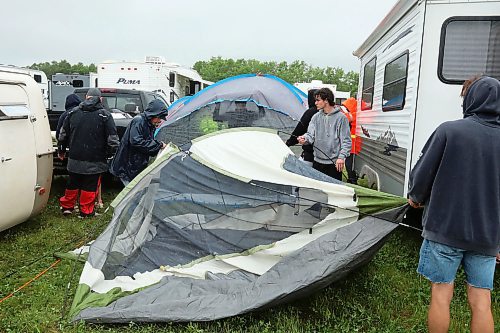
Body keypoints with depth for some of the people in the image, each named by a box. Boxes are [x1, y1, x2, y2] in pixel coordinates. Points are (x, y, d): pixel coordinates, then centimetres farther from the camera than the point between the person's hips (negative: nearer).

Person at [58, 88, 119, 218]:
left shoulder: (73, 112, 4)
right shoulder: (105, 115, -9)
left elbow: (63, 134, 11)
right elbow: (112, 139, -13)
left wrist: (61, 151, 24)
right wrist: (109, 153, 3)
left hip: (75, 158, 4)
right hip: (94, 160, -4)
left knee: (73, 183, 19)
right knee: (90, 186, 7)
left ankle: (67, 206, 31)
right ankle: (86, 211, 15)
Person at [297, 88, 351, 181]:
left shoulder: (340, 117, -6)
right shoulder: (316, 117, 9)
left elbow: (346, 140, -7)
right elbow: (311, 134, 2)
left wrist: (341, 157, -17)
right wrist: (305, 138, -21)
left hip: (334, 163, -5)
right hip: (317, 162, 5)